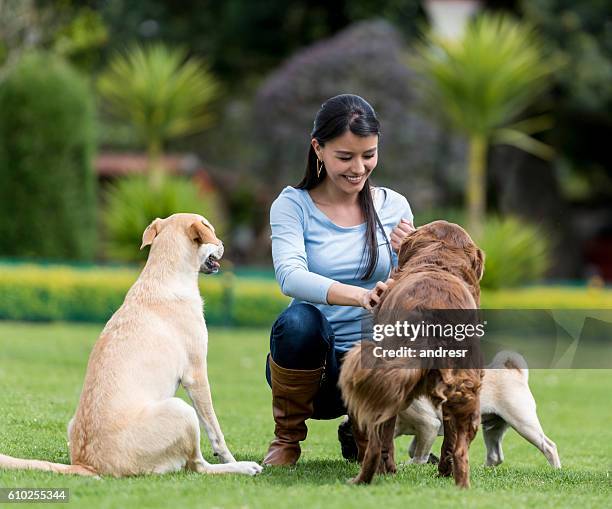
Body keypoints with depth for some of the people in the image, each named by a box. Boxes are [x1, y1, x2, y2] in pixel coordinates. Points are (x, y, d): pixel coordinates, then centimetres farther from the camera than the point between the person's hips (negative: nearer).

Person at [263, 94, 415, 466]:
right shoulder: (293, 205, -6)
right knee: (299, 320, -36)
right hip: (310, 364, -3)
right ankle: (287, 438, -7)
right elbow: (290, 276, -25)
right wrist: (359, 296, -43)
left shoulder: (394, 207, 3)